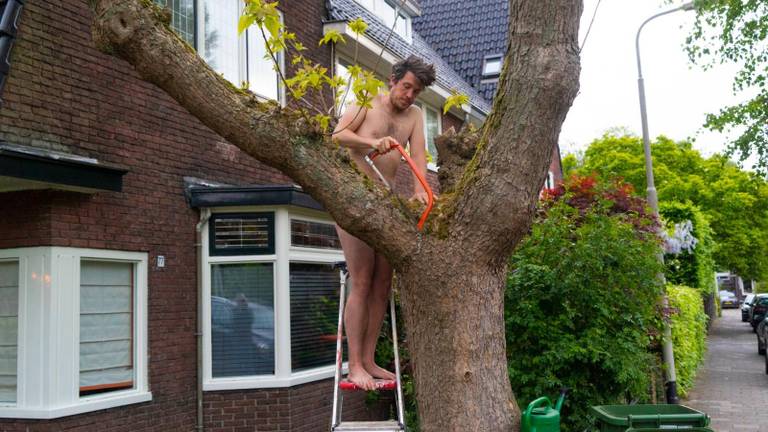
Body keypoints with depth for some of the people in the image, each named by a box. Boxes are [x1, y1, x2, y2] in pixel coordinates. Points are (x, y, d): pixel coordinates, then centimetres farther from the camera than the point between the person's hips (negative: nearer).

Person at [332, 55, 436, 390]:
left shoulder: (414, 115, 11)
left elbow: (418, 153, -5)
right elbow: (338, 135, -12)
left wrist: (419, 188, -23)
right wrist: (372, 142, -29)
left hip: (385, 203, 6)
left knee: (383, 283, 5)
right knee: (362, 283, -10)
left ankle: (368, 360, 14)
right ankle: (354, 365, -4)